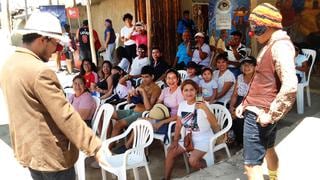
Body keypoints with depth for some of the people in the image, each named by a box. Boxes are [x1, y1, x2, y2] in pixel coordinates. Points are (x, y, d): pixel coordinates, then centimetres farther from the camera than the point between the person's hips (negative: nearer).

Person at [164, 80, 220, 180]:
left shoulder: (202, 105, -21)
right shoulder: (182, 105, -2)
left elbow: (215, 125, -25)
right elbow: (179, 124, 8)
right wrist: (175, 140, 6)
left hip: (204, 139, -7)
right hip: (189, 138, 7)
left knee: (193, 160, -26)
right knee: (170, 152, 1)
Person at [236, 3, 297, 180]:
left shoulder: (280, 46, -18)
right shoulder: (271, 45, 15)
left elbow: (290, 86, -30)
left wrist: (271, 115, -22)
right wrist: (245, 104, 14)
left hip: (259, 114, -10)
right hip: (257, 110, 10)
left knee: (251, 164, -6)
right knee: (268, 150, 27)